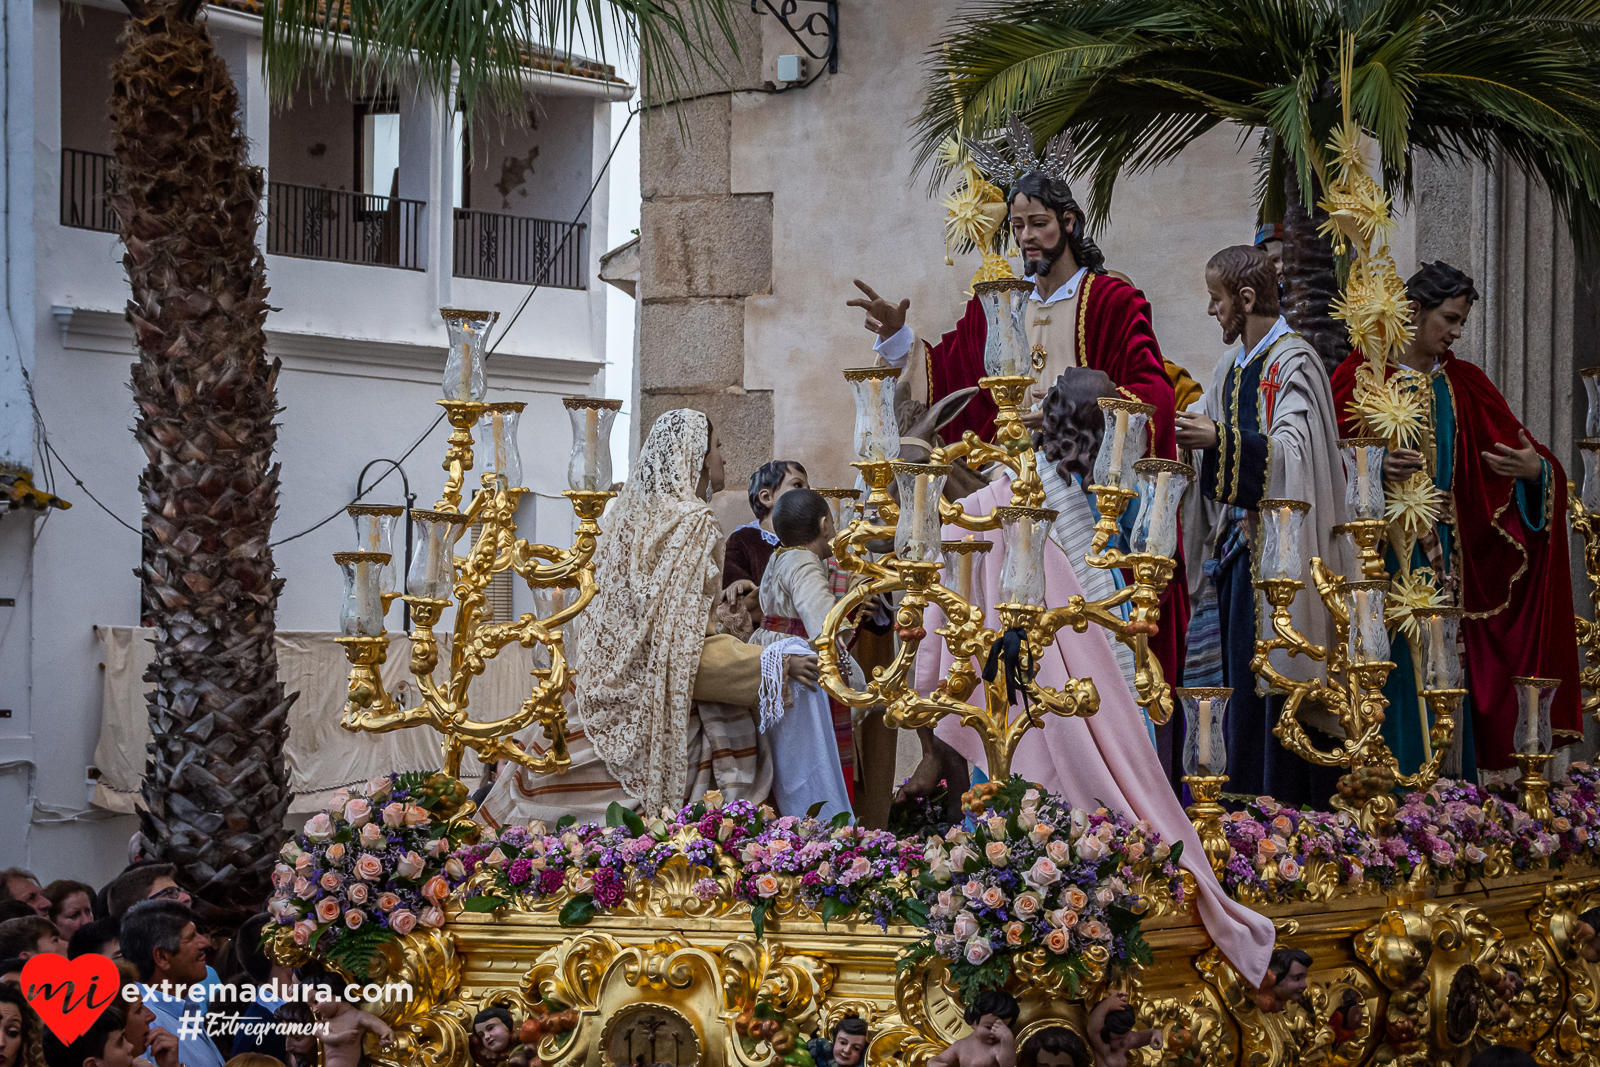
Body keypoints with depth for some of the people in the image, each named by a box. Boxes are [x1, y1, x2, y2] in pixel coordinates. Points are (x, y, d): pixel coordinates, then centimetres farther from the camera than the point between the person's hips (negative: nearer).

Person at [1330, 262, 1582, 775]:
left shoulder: (1465, 384, 12)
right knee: (1390, 670, -6)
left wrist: (1536, 469, -14)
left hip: (1447, 556, 4)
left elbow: (1520, 452, 8)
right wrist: (1376, 467, -27)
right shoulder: (1362, 377, 0)